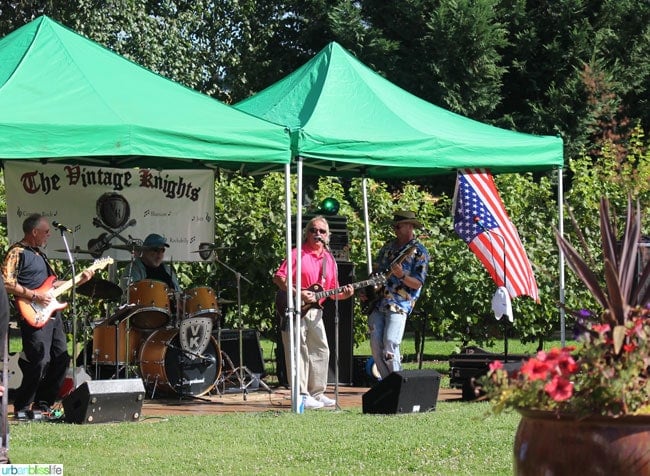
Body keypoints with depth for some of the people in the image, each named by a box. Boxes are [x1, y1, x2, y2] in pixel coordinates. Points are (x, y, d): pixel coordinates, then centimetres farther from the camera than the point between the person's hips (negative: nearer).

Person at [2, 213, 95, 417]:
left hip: (52, 313, 10)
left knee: (61, 358, 9)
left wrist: (79, 280, 14)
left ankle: (43, 403, 18)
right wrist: (35, 296, -18)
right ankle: (22, 408, -4)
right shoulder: (17, 253, -8)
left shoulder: (39, 253, 22)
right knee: (40, 362, -15)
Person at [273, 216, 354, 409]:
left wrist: (344, 294, -6)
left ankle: (317, 393, 19)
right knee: (298, 353, -6)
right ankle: (301, 395, -4)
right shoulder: (298, 254, -7)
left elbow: (332, 292, 15)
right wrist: (297, 294, -21)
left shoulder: (329, 259, 13)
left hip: (315, 311, 7)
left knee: (320, 351, 9)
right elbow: (278, 278, -12)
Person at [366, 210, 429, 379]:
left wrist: (401, 275, -25)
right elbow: (376, 269, 25)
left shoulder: (419, 252, -2)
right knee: (376, 344, -1)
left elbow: (418, 283, -8)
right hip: (378, 302, 6)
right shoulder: (388, 246, 17)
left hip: (399, 305, -6)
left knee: (390, 343, -19)